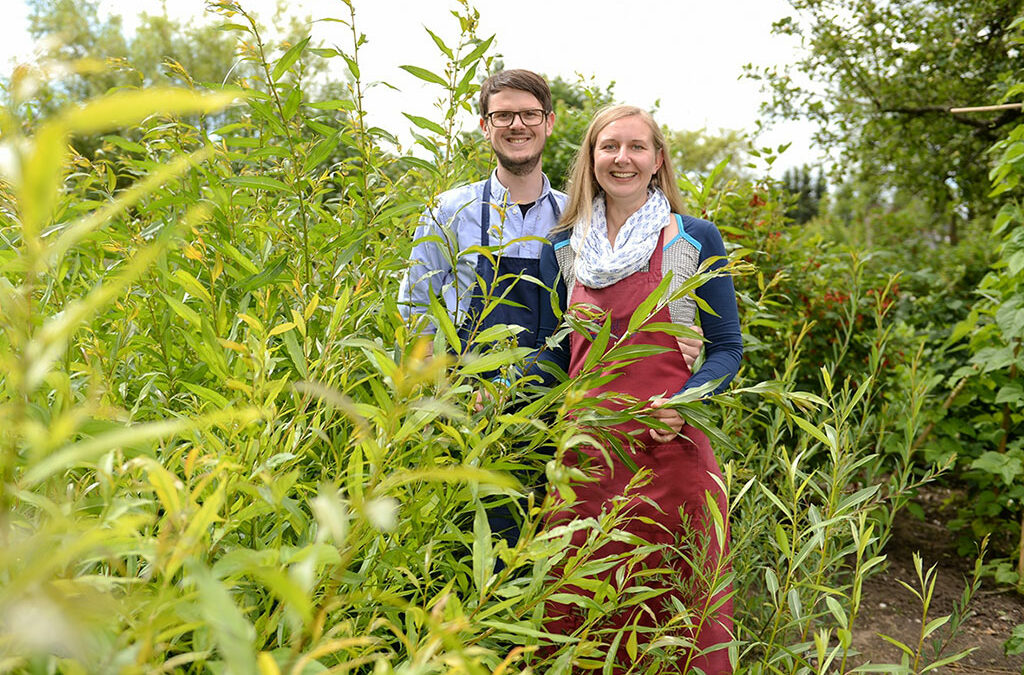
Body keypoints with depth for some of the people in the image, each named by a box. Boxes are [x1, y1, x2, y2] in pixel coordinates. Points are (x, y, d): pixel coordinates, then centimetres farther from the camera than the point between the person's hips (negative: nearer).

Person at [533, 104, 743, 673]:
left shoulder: (695, 239, 1)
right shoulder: (563, 248, 10)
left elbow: (727, 349, 3)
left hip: (671, 451, -2)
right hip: (585, 454, 3)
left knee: (678, 623, 5)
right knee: (581, 624, 10)